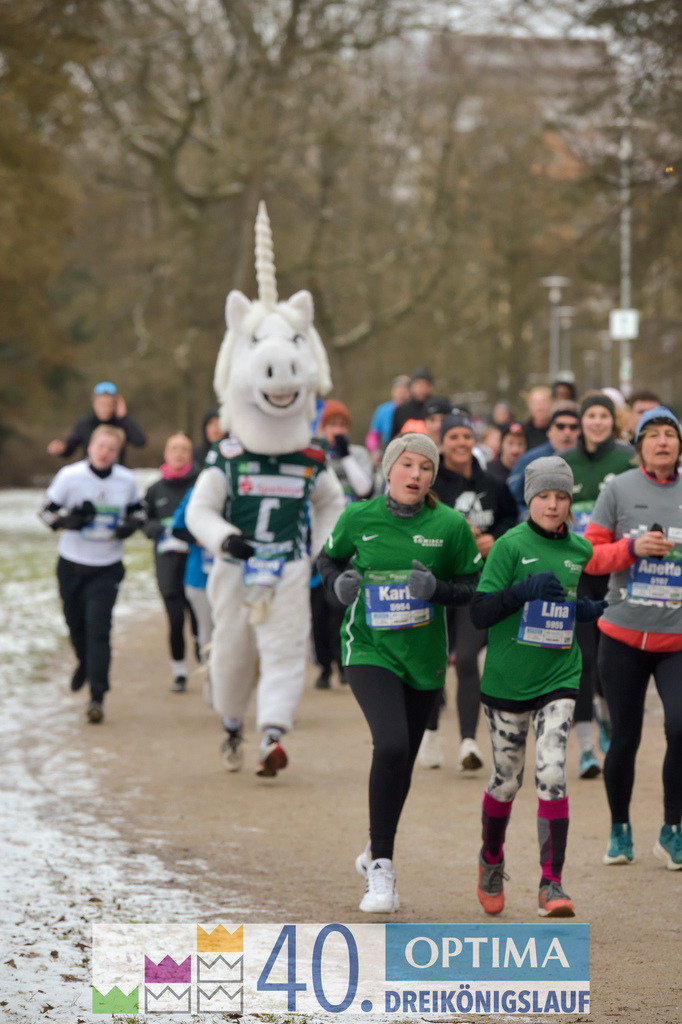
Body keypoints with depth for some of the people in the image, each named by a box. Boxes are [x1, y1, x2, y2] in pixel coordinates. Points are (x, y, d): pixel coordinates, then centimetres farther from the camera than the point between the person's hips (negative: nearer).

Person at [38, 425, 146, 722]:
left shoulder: (126, 481, -3)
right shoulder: (69, 476, -9)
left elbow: (137, 510, 15)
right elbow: (47, 512, -4)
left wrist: (131, 525, -8)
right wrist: (69, 520, -24)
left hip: (107, 567, -1)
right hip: (72, 564, 1)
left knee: (98, 628, -11)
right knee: (76, 624, 15)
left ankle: (97, 696, -11)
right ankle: (85, 663, 49)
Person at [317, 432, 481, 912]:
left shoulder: (451, 526, -5)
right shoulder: (359, 518, -3)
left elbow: (473, 586, 3)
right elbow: (328, 559, 14)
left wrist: (437, 589, -17)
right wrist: (339, 582, -8)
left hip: (424, 657, 2)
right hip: (369, 651, -2)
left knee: (402, 759, 13)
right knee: (391, 745, -23)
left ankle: (377, 851, 40)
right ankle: (383, 869, -15)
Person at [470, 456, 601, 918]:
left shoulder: (580, 550, 5)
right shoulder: (510, 546, -7)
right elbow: (480, 614, -11)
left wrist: (589, 608, 0)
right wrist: (522, 591, -25)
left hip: (559, 677, 2)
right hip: (507, 680, -2)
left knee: (552, 772, -14)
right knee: (507, 779, 10)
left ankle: (552, 883, -11)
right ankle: (491, 860, 38)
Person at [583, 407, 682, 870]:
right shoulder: (619, 489, 2)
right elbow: (590, 555, 1)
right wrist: (632, 546, -13)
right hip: (624, 636, 0)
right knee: (625, 738, 5)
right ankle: (620, 831, 25)